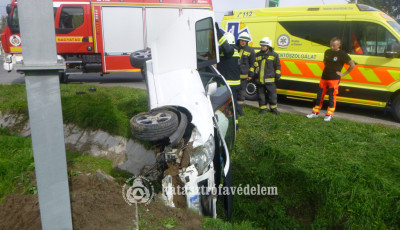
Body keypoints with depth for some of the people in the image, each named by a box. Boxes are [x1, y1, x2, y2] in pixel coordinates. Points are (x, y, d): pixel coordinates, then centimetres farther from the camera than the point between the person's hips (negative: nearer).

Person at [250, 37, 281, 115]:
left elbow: (277, 66, 10)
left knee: (272, 95, 1)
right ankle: (263, 108, 19)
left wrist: (277, 75, 3)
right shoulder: (257, 55, 11)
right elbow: (254, 65, 18)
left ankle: (273, 108, 17)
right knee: (261, 95, 6)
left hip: (270, 80, -2)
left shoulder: (274, 55, 5)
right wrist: (253, 75, 9)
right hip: (259, 80, 3)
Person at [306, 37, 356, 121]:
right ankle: (315, 112, 20)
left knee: (332, 97, 0)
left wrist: (344, 74, -8)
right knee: (320, 95, 9)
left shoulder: (342, 54, -8)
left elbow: (352, 65, -6)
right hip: (324, 77, 6)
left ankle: (329, 114, 10)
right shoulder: (327, 52, 9)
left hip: (334, 79, -6)